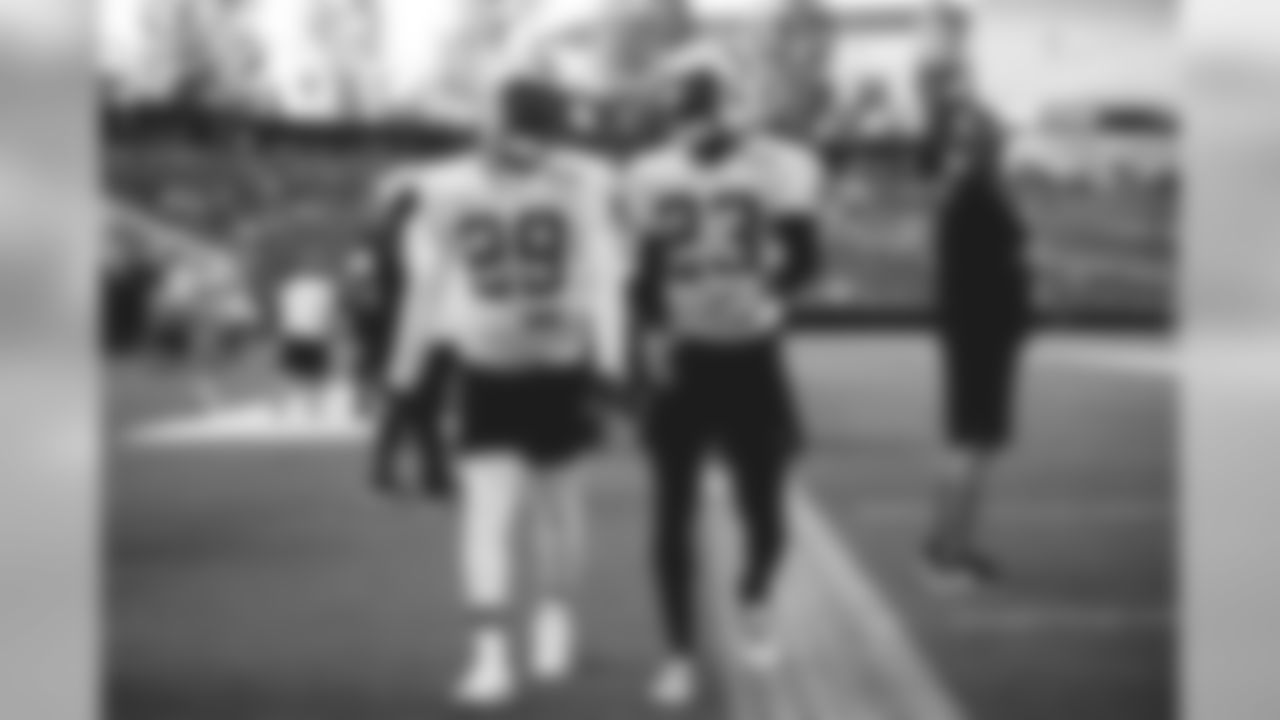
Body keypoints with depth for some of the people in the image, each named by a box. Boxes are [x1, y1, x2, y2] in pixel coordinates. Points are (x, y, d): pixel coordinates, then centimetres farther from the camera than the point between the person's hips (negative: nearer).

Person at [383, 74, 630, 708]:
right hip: (484, 369, 0)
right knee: (487, 508, -11)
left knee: (557, 500, 13)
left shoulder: (585, 185, -7)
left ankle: (555, 613, 38)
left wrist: (610, 365, -16)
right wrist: (406, 376, 10)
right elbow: (427, 285, 7)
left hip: (561, 367, 0)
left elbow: (603, 276, -6)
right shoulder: (446, 190, -3)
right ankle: (491, 655, -10)